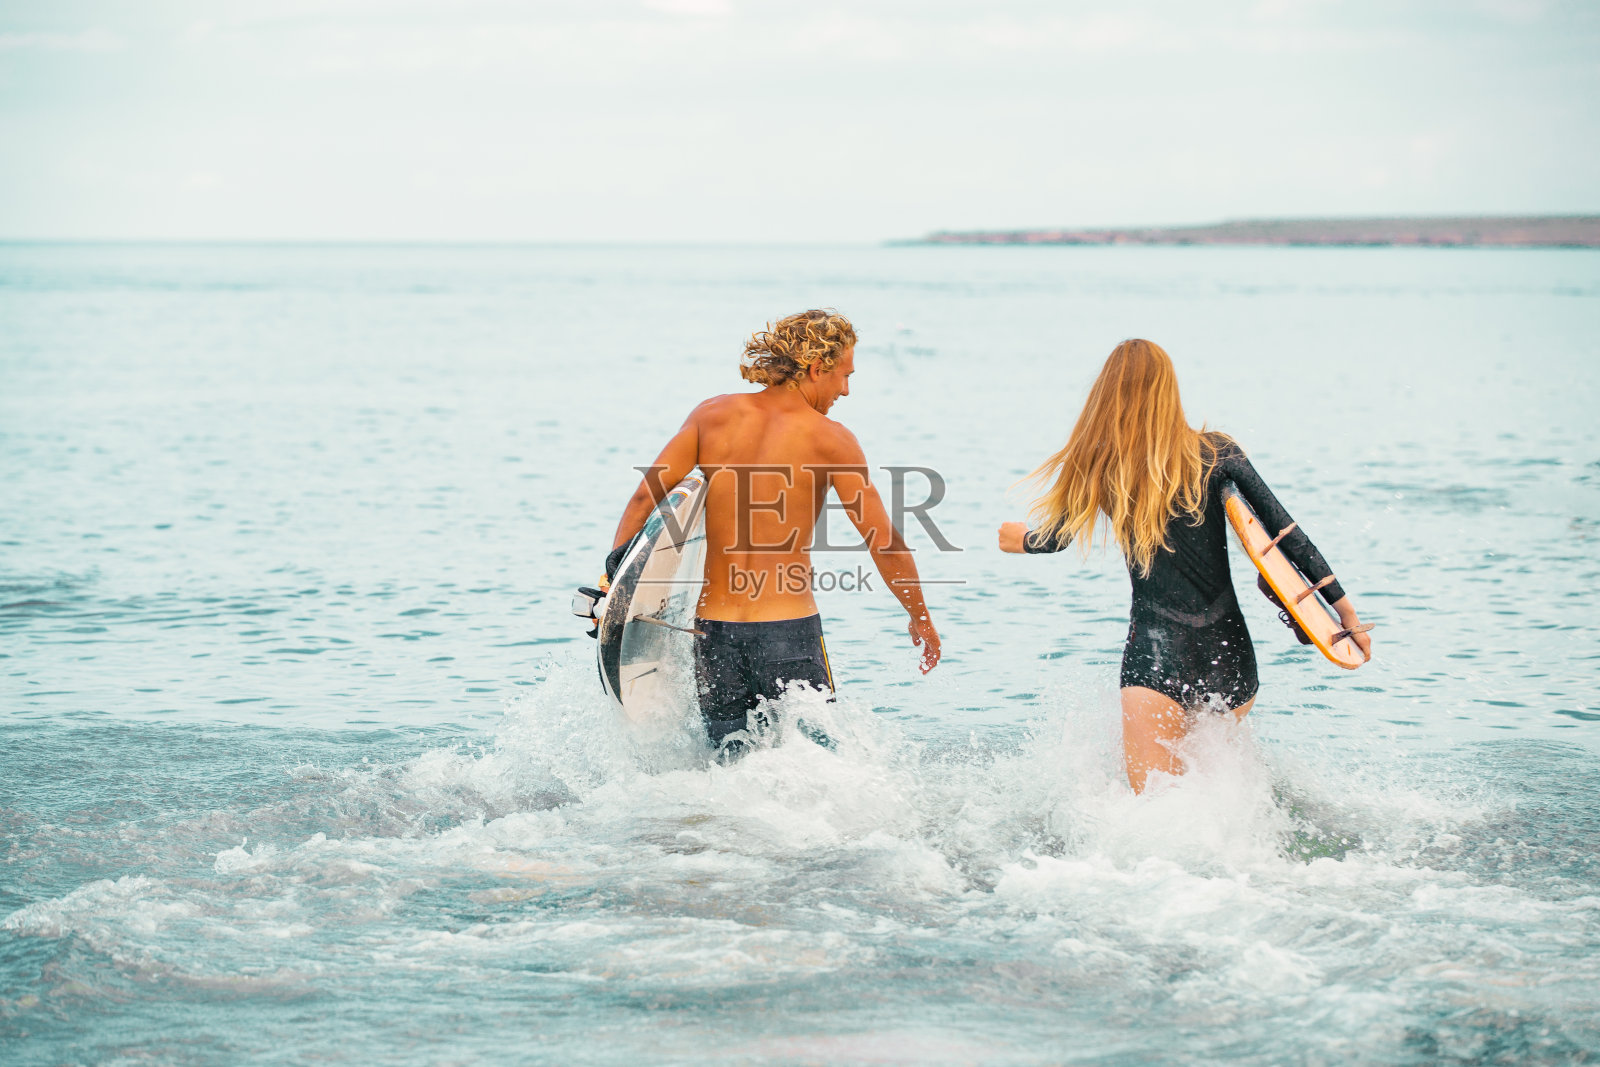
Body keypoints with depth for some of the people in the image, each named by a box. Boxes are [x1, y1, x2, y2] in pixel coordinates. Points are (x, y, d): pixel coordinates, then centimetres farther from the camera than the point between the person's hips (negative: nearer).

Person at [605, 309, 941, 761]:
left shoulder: (712, 415, 7)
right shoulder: (829, 439, -3)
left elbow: (647, 494, 0)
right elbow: (885, 542, -2)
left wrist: (613, 574, 2)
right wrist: (921, 619, 10)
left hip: (714, 629, 4)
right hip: (789, 630, -4)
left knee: (732, 762, 14)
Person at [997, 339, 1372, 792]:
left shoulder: (1100, 466, 0)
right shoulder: (1217, 453, 3)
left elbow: (1056, 536, 17)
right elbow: (1285, 534, -1)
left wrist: (1021, 540, 40)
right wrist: (1344, 606, 4)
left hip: (1157, 655, -3)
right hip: (1229, 651, 3)